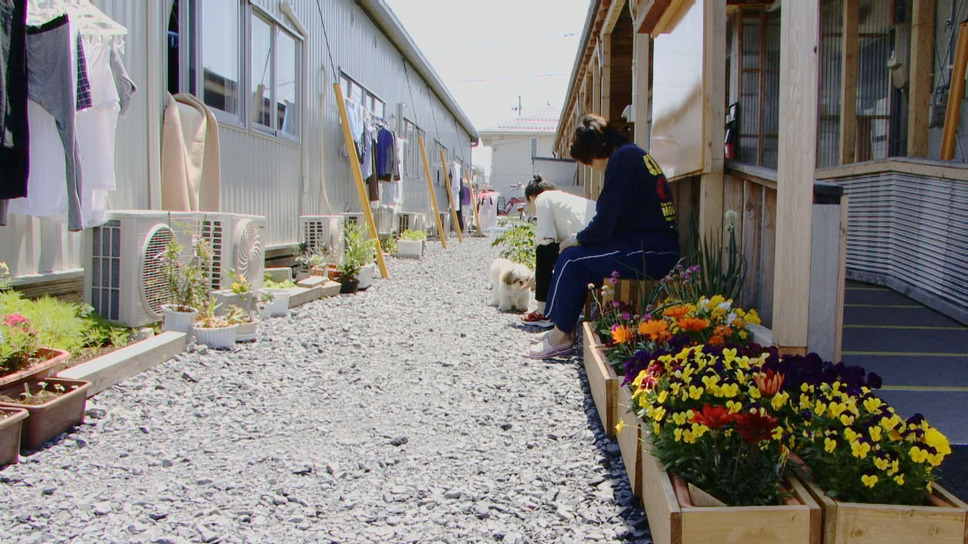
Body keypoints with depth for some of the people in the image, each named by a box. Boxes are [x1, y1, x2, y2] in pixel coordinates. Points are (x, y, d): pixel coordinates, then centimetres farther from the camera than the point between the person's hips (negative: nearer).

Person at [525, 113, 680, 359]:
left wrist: (577, 240, 1)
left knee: (572, 259, -6)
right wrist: (581, 240, 12)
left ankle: (562, 336, 5)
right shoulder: (633, 153, 18)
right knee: (577, 255, 12)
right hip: (656, 248, 10)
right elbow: (614, 219, 19)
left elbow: (606, 223, -16)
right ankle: (564, 328, 15)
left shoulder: (623, 157, -13)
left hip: (650, 252, -10)